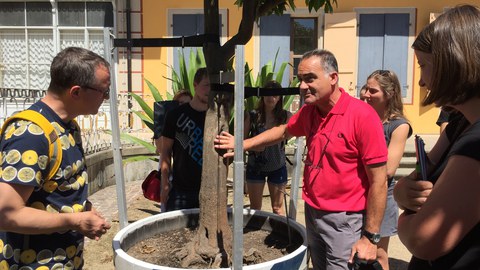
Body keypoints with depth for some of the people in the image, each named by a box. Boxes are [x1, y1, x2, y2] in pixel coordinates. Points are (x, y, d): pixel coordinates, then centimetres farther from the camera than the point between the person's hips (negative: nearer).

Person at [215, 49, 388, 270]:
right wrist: (243, 144, 19)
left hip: (344, 220, -6)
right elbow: (283, 131, 23)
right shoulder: (308, 112, 1)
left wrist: (370, 237, -15)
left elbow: (378, 181, -17)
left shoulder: (362, 115, -19)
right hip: (312, 212, 7)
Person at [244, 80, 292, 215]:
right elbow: (243, 139, -1)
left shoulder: (285, 116, -5)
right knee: (255, 208, 12)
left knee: (277, 208, 12)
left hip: (277, 167, 0)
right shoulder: (253, 116, -6)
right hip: (255, 166, 0)